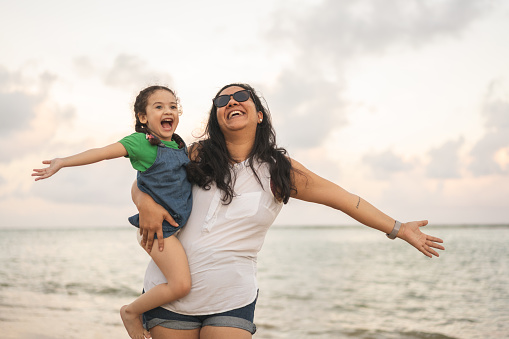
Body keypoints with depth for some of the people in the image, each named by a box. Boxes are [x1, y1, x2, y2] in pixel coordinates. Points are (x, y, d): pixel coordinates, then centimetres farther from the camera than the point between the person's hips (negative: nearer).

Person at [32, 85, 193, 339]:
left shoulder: (180, 145, 10)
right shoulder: (141, 142, -10)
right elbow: (101, 153, -15)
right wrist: (63, 162, -18)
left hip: (178, 224, 8)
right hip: (156, 224, -8)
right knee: (181, 284, -17)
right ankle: (131, 311, 4)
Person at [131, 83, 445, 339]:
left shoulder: (278, 170, 0)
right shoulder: (196, 156, 0)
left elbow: (343, 199, 3)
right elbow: (141, 185, 8)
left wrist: (398, 229, 5)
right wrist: (147, 205, -16)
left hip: (231, 301, 0)